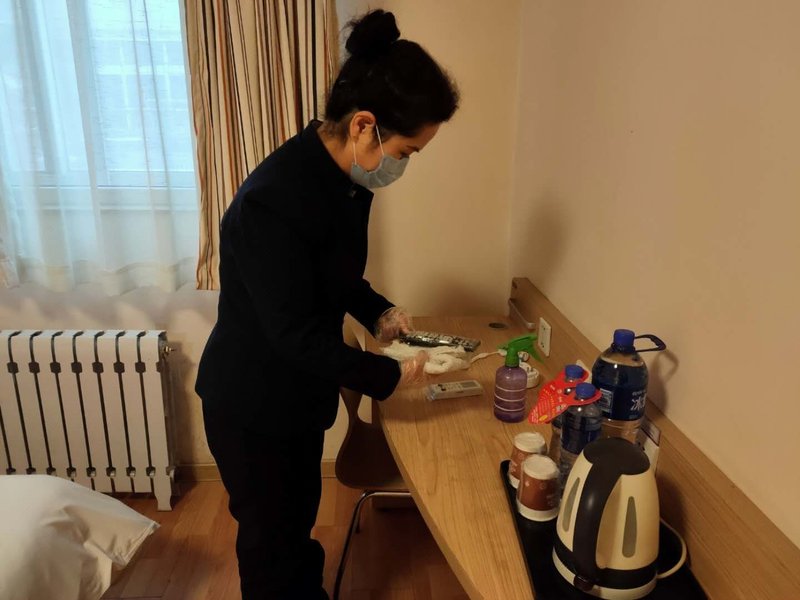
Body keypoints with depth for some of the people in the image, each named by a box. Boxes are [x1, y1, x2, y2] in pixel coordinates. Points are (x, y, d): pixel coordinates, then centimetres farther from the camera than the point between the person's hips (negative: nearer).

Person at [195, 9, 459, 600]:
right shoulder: (271, 202, -32)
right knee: (270, 536, 15)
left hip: (302, 393, 8)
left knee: (301, 515, 26)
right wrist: (390, 375, -20)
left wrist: (378, 311, -5)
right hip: (251, 406, -7)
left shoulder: (349, 179, -4)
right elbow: (296, 334, -27)